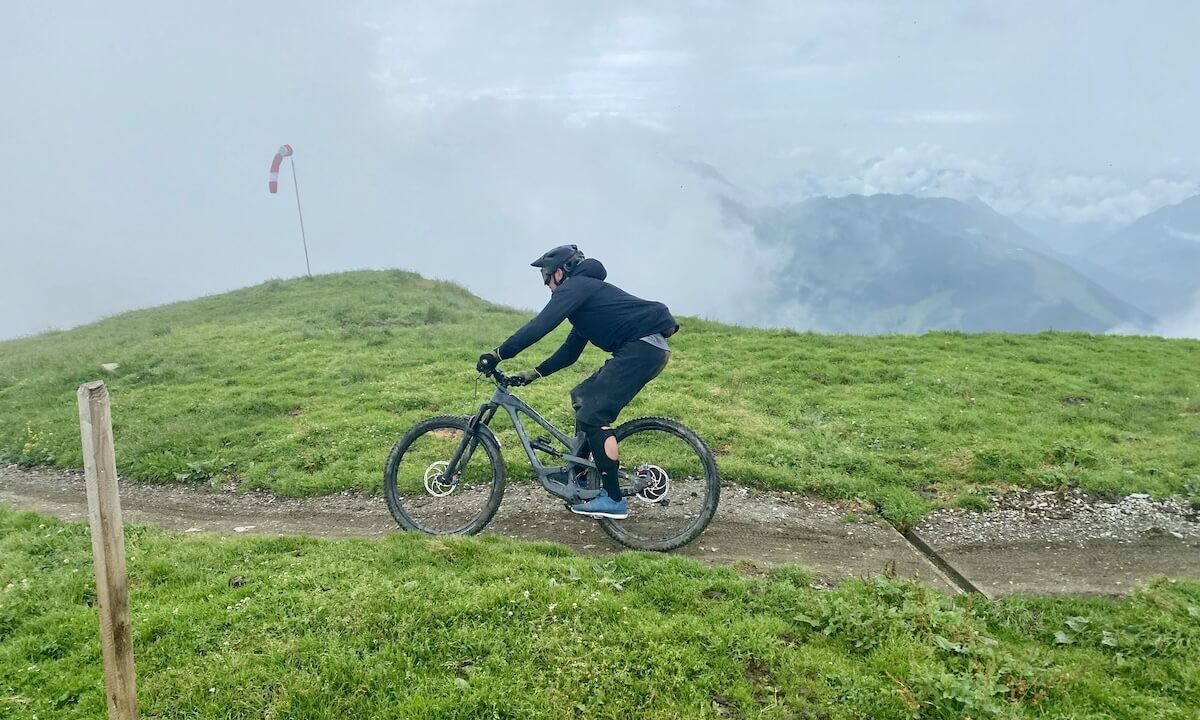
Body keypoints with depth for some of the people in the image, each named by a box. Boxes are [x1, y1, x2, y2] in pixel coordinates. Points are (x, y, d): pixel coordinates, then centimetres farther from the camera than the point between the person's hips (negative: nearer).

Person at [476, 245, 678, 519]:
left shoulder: (574, 287, -3)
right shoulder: (587, 291, 27)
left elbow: (539, 326, -15)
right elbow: (570, 352, 29)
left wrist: (497, 355, -12)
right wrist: (533, 374, 24)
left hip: (643, 346, -10)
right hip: (649, 347, 10)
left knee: (594, 415, -11)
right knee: (583, 396, 16)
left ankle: (614, 500, -7)